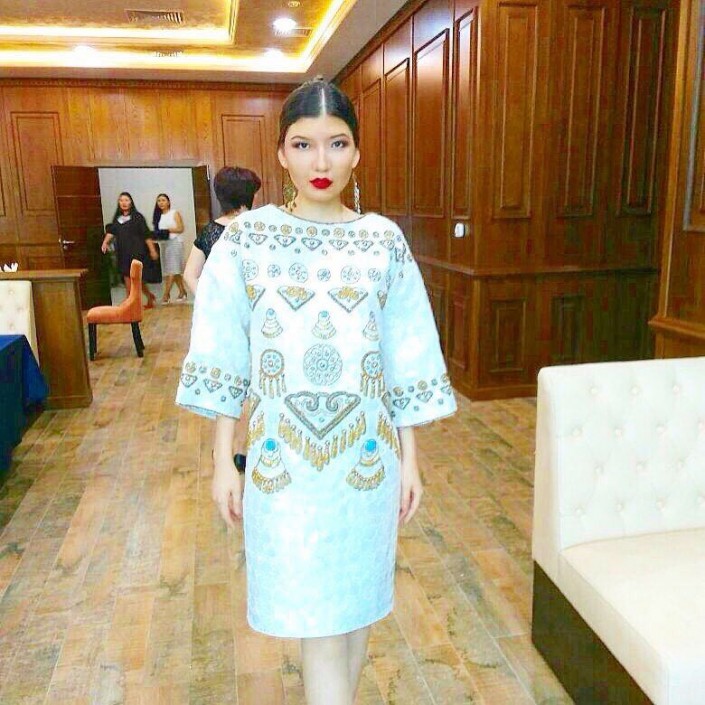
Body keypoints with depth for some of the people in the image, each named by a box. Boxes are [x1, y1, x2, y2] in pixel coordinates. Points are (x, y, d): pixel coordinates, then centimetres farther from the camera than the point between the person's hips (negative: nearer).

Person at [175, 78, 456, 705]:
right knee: (318, 621, 6)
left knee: (356, 607, 17)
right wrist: (223, 461, 0)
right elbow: (223, 361, -1)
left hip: (367, 455, 2)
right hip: (282, 460, -2)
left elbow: (406, 360, 2)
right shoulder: (246, 239, -4)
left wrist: (409, 459, 3)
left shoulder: (385, 241, -1)